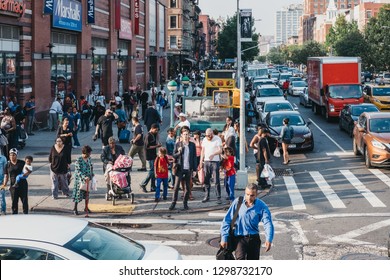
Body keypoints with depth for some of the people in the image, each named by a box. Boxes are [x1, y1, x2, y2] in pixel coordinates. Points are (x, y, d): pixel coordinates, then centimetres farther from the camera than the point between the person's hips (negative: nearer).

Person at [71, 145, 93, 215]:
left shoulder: (89, 159, 4)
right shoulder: (79, 160, -17)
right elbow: (78, 171, -23)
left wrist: (91, 176, 10)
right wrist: (84, 177, -33)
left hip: (88, 179, 6)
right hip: (80, 180, -6)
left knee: (87, 193, 13)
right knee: (79, 193, -1)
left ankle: (86, 208, 27)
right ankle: (75, 208, 11)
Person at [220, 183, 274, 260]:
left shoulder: (262, 206, -6)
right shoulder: (237, 202, -6)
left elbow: (268, 223, -15)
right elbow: (227, 220, -3)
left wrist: (269, 239, -32)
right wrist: (224, 238, -6)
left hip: (254, 238, 2)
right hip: (240, 237, -2)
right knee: (240, 259, -24)